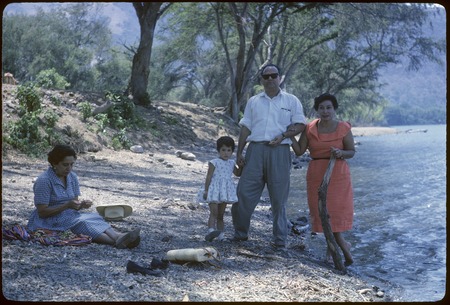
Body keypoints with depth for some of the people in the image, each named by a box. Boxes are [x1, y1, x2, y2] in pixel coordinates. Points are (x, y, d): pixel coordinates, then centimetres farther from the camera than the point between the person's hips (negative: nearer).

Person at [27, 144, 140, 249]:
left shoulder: (72, 177, 6)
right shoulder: (44, 180, -15)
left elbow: (74, 203, 10)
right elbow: (42, 212, -16)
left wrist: (82, 205, -14)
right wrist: (67, 205, -26)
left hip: (70, 216, 6)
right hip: (48, 222, -6)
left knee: (94, 217, -24)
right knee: (81, 223, -33)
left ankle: (117, 236, -51)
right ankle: (117, 242, -53)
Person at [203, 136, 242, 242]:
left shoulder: (231, 163, 13)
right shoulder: (214, 162, -5)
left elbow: (238, 173, 26)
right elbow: (209, 177, -6)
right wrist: (206, 190, -9)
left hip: (225, 192, 6)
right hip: (214, 191, -5)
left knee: (220, 215, 9)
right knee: (214, 212, -17)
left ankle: (220, 235, 10)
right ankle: (211, 230, -29)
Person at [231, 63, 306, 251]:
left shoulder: (291, 101, 9)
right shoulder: (253, 101, 16)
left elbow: (300, 125, 4)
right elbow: (246, 128, 14)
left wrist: (283, 136, -12)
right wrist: (239, 152, 7)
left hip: (279, 151, -2)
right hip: (256, 149, 2)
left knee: (279, 198, 1)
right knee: (245, 193, -1)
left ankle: (280, 240, 9)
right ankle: (240, 233, 14)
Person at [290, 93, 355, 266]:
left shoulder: (343, 128, -1)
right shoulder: (310, 129, 4)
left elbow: (352, 151, 4)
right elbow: (299, 151, 3)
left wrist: (341, 153, -17)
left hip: (338, 174, -2)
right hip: (316, 174, 2)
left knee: (335, 210, -5)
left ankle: (332, 246, 15)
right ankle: (343, 245, 15)